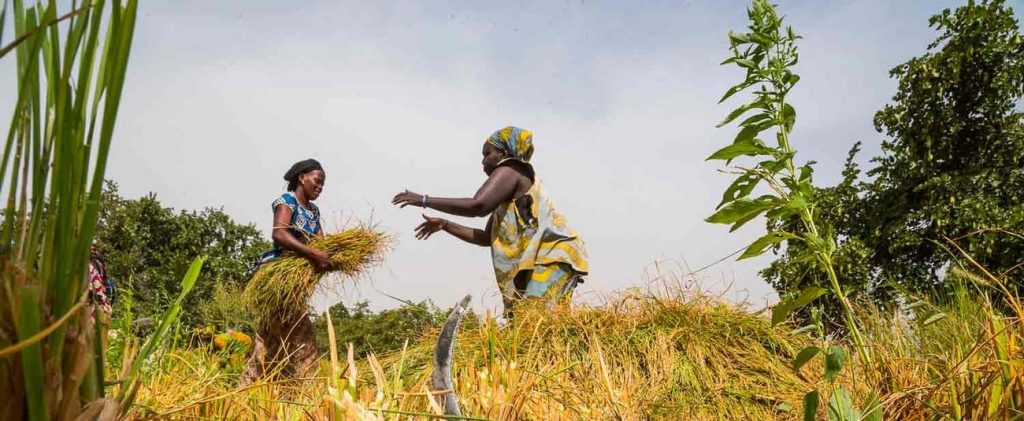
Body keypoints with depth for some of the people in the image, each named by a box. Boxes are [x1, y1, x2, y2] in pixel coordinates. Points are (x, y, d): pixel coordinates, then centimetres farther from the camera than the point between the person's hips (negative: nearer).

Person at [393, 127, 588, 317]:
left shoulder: (509, 170, -1)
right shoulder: (507, 196, 28)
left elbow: (477, 205, -19)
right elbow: (486, 238, 29)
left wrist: (425, 200, -11)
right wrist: (444, 225, 26)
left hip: (551, 258, -10)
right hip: (538, 262, 10)